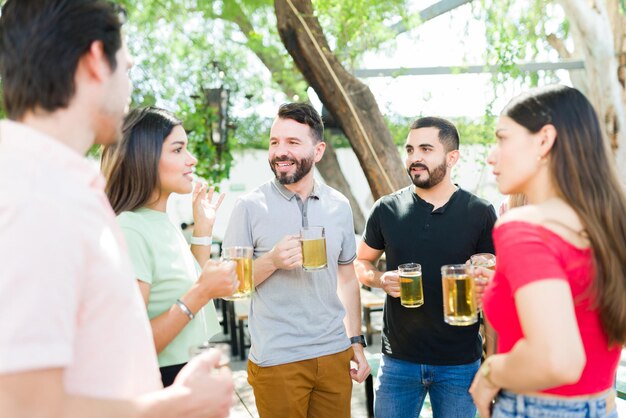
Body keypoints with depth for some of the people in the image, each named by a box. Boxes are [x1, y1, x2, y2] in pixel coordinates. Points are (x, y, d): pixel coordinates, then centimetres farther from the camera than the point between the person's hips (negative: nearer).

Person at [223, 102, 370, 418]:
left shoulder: (339, 206, 4)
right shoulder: (250, 206, -7)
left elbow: (347, 278, 11)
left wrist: (356, 341, 8)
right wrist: (272, 261, -21)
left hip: (334, 353, 4)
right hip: (277, 360, -3)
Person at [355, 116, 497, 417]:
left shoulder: (480, 213, -4)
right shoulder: (387, 209, 0)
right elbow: (361, 263, 11)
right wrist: (381, 280, -10)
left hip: (460, 363, -1)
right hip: (398, 359, 1)